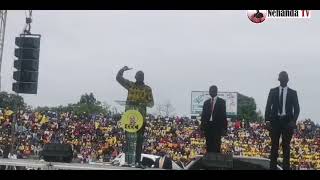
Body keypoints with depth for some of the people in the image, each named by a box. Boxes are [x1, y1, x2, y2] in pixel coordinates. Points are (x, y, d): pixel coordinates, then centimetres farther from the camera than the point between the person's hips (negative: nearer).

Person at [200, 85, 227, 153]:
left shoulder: (221, 102, 3)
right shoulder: (206, 102, 14)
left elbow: (223, 115, -1)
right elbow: (203, 115, 13)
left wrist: (224, 128, -7)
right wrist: (202, 127, 7)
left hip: (217, 126, -3)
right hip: (208, 125, 4)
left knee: (216, 145, -7)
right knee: (209, 145, 3)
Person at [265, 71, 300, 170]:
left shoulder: (293, 93, 6)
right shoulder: (273, 91, 7)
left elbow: (297, 108, 4)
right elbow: (268, 107, 5)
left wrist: (293, 121, -10)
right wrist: (267, 121, -5)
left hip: (287, 121, 0)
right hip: (275, 120, 0)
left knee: (286, 145, 2)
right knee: (274, 145, 1)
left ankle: (286, 167, 5)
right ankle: (273, 166, 4)